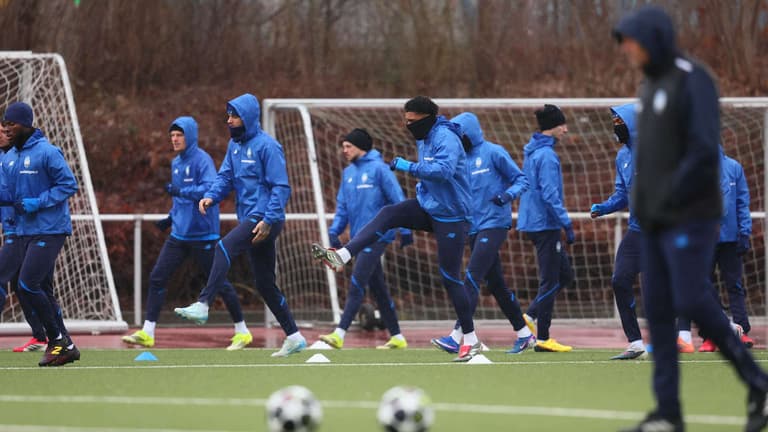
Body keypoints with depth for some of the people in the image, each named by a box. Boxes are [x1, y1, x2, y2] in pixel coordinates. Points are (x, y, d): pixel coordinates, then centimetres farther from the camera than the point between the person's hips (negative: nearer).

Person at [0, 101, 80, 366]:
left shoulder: (47, 153, -11)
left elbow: (69, 185, -12)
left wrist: (38, 202, -19)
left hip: (49, 231, -8)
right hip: (24, 232, 8)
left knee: (28, 284, -16)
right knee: (41, 290, 8)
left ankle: (57, 339, -4)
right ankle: (64, 346, 14)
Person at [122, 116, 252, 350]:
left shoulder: (202, 160, -12)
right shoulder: (176, 163, 14)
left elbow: (210, 189, -26)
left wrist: (181, 191, -31)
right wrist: (171, 218, 15)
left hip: (202, 235, -8)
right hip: (179, 234, 8)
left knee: (219, 282, 0)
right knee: (157, 278, 0)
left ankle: (242, 332, 12)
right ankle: (147, 333, 1)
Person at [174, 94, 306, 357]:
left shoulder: (266, 146, -11)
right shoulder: (235, 145, 14)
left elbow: (281, 187, -14)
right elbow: (225, 177, 13)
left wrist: (269, 221, -22)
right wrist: (211, 196, -8)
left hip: (266, 220, -9)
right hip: (250, 219, 9)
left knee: (225, 247, -29)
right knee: (265, 285, 12)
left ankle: (202, 306, -37)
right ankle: (293, 337, 20)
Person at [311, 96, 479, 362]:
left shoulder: (446, 139, -20)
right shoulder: (423, 139, 10)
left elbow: (444, 169, -37)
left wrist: (408, 167, -35)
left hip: (450, 216, -8)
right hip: (427, 208, 8)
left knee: (450, 277, -5)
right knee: (388, 214, -15)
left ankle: (471, 340, 4)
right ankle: (342, 257, -27)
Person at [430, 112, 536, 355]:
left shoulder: (493, 153, -6)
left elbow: (521, 180, -4)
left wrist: (508, 195, -23)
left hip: (494, 223, -8)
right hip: (474, 228, 8)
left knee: (472, 278, -17)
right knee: (495, 284, 11)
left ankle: (457, 337, -24)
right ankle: (524, 334, 21)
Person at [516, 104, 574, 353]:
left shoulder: (531, 152, 13)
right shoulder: (546, 155, -16)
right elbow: (550, 195, -22)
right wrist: (566, 223, -19)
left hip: (533, 223, 10)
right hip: (545, 225, -10)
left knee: (564, 275, 15)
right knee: (550, 281, -3)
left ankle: (530, 317, 10)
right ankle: (543, 338, 0)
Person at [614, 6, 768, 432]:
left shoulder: (692, 79, -11)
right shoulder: (651, 84, 15)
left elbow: (704, 150, -19)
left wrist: (670, 198, -17)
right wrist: (641, 198, 9)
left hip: (689, 217, -8)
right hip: (655, 220, 8)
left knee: (692, 302, -12)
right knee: (657, 309, 4)